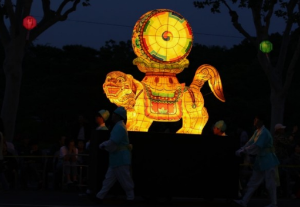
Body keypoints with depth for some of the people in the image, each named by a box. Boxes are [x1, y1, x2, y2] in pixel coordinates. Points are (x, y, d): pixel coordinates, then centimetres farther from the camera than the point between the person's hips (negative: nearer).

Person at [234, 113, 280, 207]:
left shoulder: (264, 133, -19)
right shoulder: (257, 132, 11)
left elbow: (256, 146, -25)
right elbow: (250, 143, 8)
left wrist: (242, 151, -21)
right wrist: (240, 150, -5)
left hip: (268, 161, -9)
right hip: (260, 161, 9)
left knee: (270, 183, -1)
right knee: (253, 182, 6)